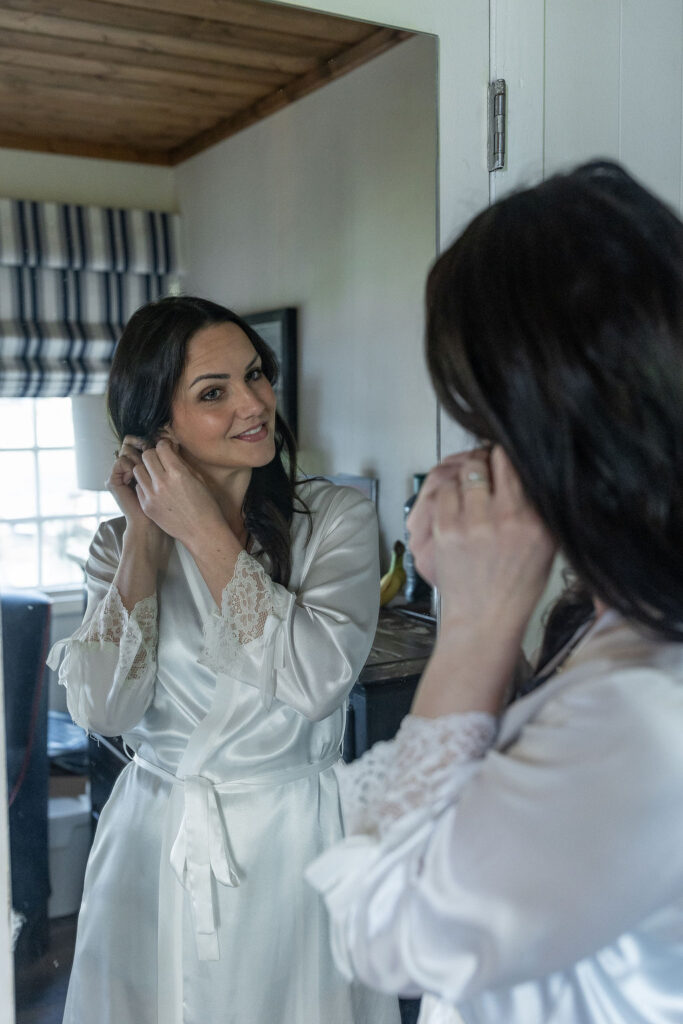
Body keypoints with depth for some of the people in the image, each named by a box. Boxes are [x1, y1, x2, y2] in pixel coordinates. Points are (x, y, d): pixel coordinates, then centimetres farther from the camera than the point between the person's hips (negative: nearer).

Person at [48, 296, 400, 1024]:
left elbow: (316, 681, -22)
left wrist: (204, 531, -19)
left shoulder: (336, 518, -8)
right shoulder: (121, 544, 0)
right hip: (152, 847, 2)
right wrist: (146, 537, -13)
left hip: (290, 846, -2)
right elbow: (103, 710, -12)